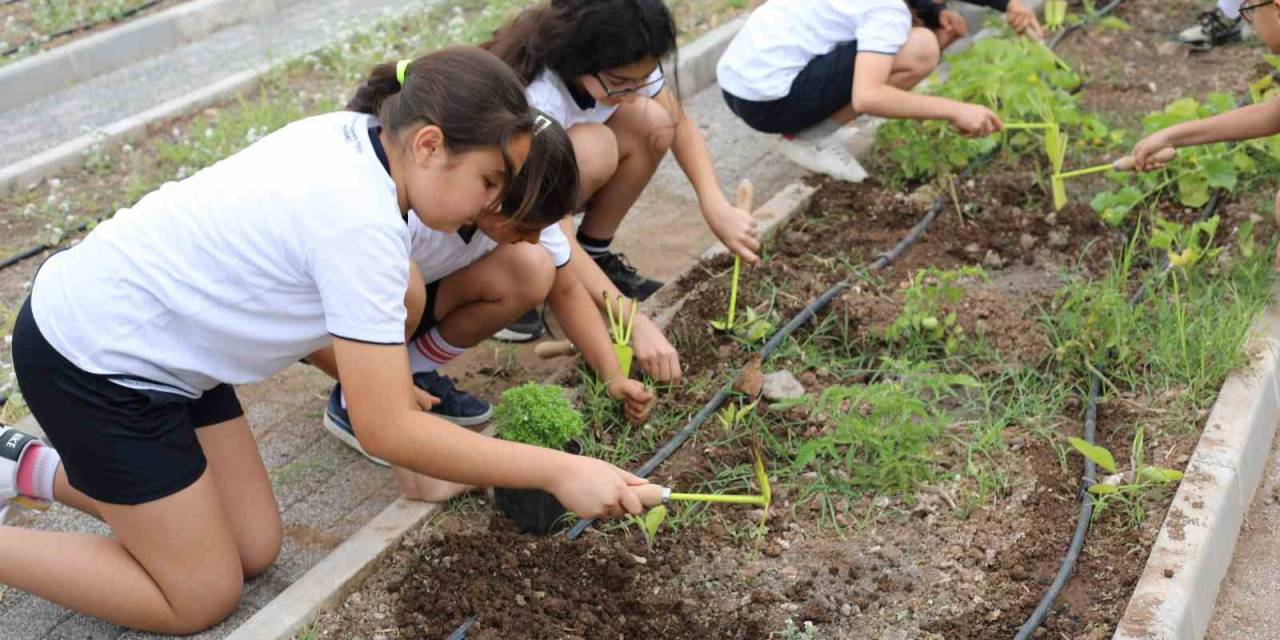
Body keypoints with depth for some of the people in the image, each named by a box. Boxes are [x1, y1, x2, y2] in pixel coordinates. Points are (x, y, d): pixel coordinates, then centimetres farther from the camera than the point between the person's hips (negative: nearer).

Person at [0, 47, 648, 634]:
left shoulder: (351, 134, -6)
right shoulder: (361, 223, -31)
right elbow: (387, 433, -27)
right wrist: (560, 473, -26)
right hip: (93, 362, -9)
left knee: (253, 550, 12)